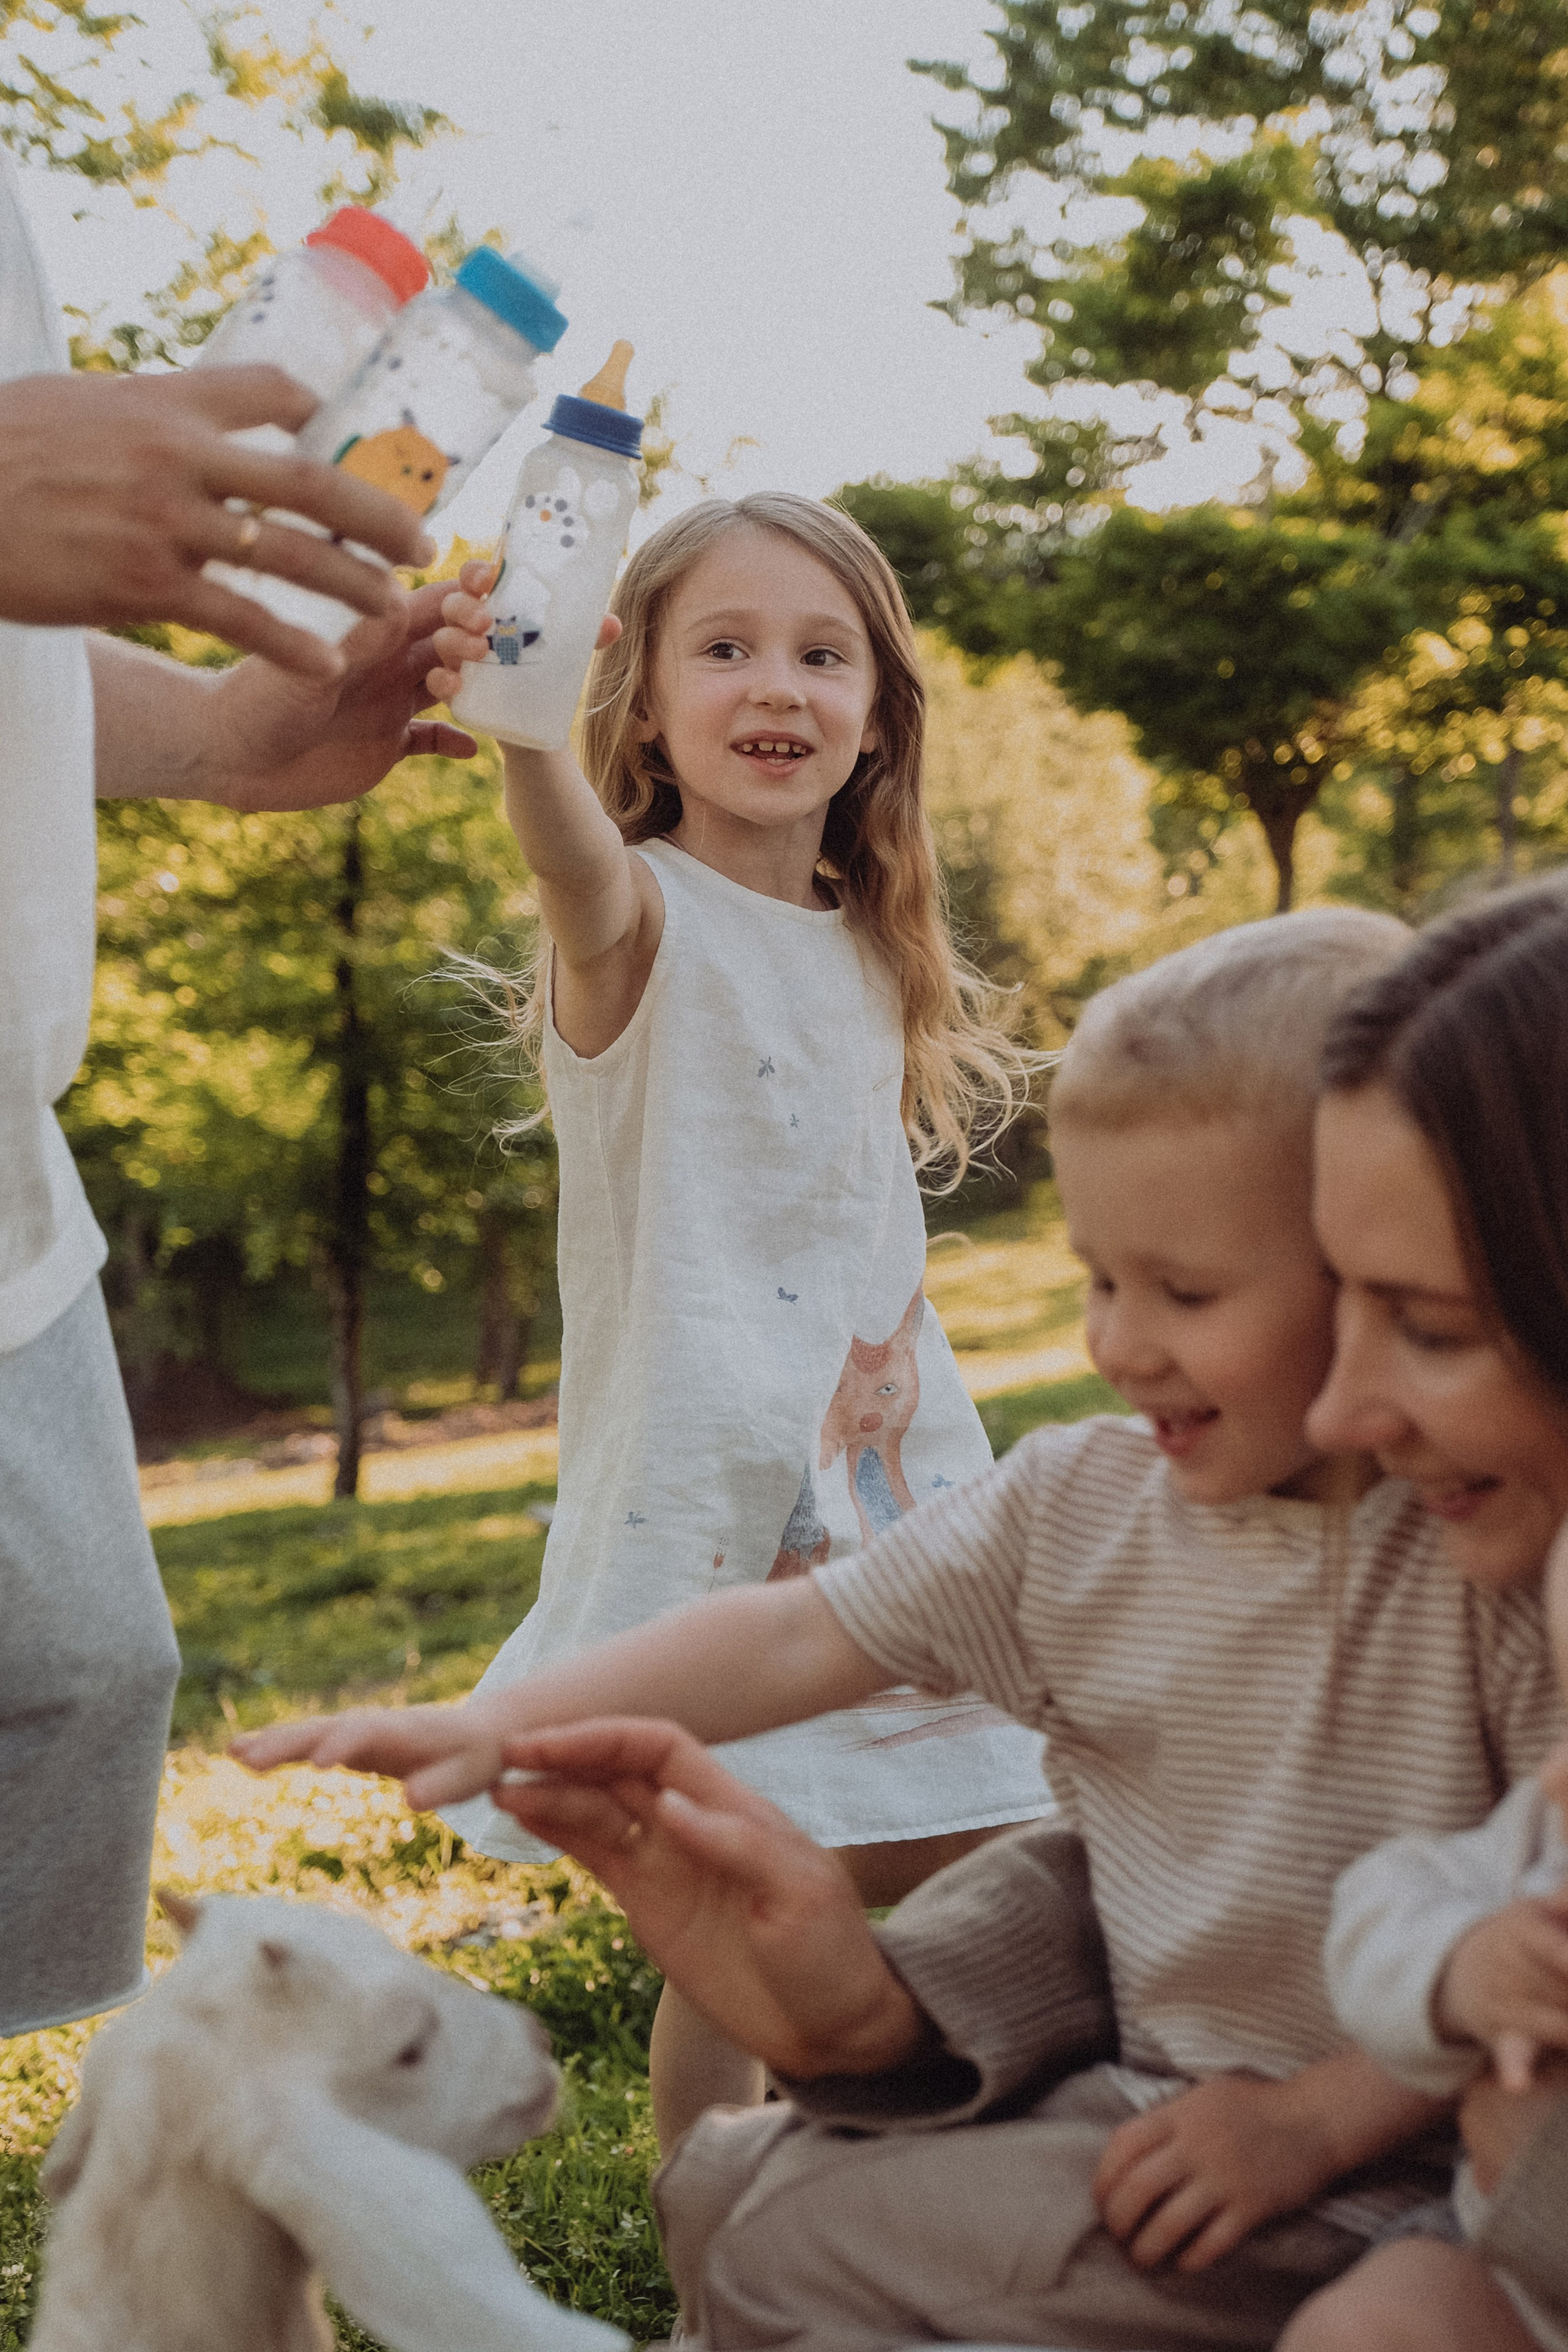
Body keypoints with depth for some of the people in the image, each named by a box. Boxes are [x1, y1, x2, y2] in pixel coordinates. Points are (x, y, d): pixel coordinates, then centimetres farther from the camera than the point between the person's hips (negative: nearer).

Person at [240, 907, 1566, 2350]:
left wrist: (1318, 2118, -20)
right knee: (721, 2182, 6)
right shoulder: (1075, 1504, -1)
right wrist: (502, 1722, -11)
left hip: (1360, 2173, -6)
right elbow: (798, 1639, -2)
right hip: (1129, 2088, 6)